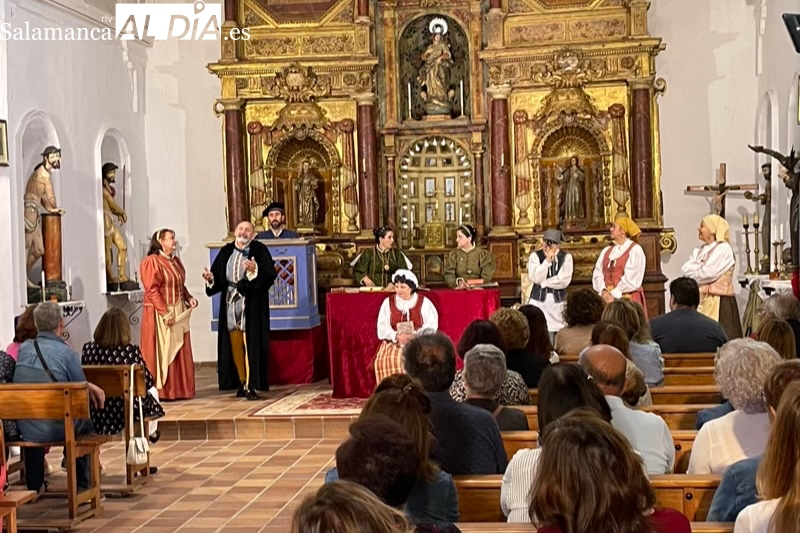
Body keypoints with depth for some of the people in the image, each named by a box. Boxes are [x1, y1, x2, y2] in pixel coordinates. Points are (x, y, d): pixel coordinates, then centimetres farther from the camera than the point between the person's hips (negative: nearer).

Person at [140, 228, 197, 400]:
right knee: (162, 352, -4)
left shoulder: (175, 261, 13)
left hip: (179, 312, 8)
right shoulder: (152, 261, -12)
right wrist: (164, 312, -23)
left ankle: (179, 388, 15)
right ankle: (162, 391, 2)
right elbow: (152, 290, -18)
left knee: (180, 352, 9)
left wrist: (189, 297, 2)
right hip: (160, 314, -8)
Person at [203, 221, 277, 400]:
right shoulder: (226, 252, 10)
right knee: (235, 344, 7)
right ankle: (242, 383, 17)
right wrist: (210, 278, -13)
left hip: (251, 304, -4)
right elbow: (219, 277, 8)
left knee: (250, 343, -6)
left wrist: (255, 270, -28)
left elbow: (270, 275, -12)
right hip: (231, 303, 4)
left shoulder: (259, 250, -2)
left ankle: (251, 385, -3)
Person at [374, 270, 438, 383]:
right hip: (393, 342, 1)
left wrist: (414, 335, -19)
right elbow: (382, 328, 2)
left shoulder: (424, 302, 6)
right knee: (383, 360, -28)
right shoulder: (388, 302, 11)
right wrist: (396, 336, -16)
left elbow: (431, 325, -4)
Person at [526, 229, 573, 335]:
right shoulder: (535, 256, 0)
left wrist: (543, 283, -8)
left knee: (556, 330, 2)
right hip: (538, 299, 0)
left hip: (558, 300, 0)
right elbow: (534, 278, -11)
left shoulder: (566, 257, -1)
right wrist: (547, 261, -16)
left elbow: (564, 281, -10)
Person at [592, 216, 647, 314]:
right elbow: (597, 274, 7)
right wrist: (604, 292, -11)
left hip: (628, 298, -5)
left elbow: (631, 279, -11)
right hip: (607, 299, 5)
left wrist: (614, 294, -13)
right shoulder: (606, 250, 16)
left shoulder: (635, 250, -2)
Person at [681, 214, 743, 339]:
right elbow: (685, 269, 5)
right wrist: (700, 268, -10)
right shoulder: (700, 250, 16)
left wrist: (694, 269, 1)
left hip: (718, 302, -7)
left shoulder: (723, 249, -9)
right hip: (700, 300, 7)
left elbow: (707, 274, -17)